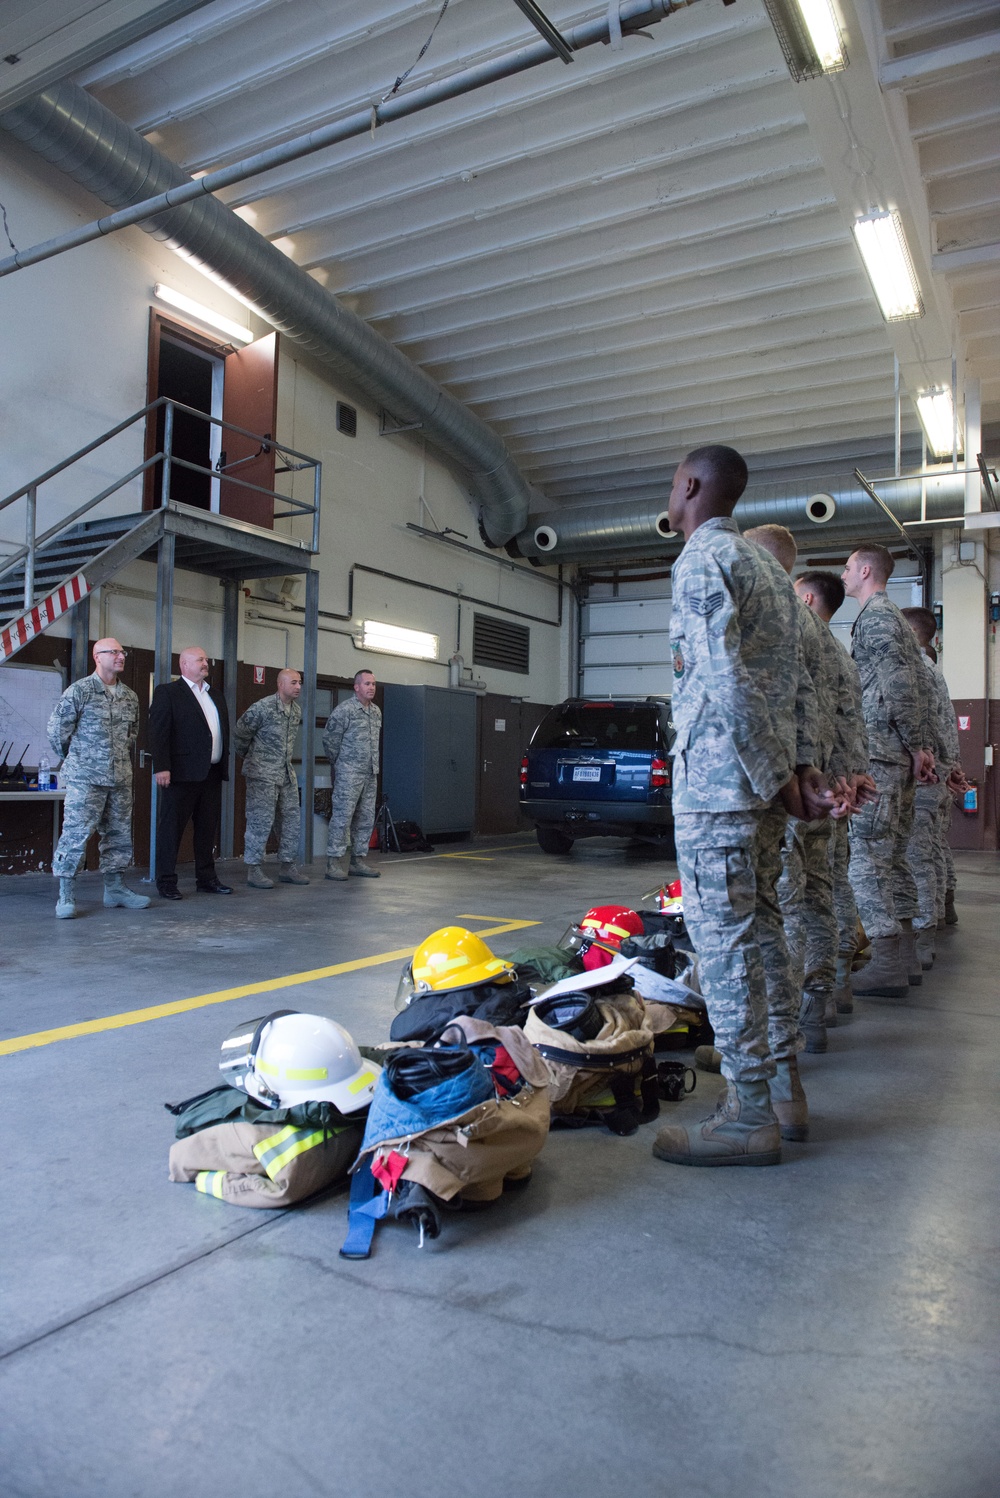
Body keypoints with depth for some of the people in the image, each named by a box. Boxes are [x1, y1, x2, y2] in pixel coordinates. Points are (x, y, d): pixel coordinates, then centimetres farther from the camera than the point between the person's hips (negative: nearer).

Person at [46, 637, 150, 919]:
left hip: (121, 779, 6)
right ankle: (66, 896, 1)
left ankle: (115, 888, 21)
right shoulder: (79, 691, -7)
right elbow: (56, 729, -3)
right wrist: (75, 759, 6)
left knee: (119, 834, 11)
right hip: (86, 779, -6)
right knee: (75, 834, -6)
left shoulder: (130, 697, 11)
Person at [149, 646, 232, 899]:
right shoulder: (167, 692, -2)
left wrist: (224, 767, 11)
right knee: (171, 828, 0)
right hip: (182, 773, -7)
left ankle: (206, 878, 20)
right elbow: (158, 732, -9)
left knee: (208, 829, 11)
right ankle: (166, 882, 7)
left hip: (212, 774, 7)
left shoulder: (216, 697, 19)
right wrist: (161, 768, -17)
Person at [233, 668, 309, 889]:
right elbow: (239, 734, -5)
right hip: (262, 774, -7)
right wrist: (250, 757, 6)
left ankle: (287, 867, 18)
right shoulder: (262, 708, -13)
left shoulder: (297, 710, 9)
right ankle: (253, 869, 4)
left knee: (291, 820, 8)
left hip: (287, 774, 7)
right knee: (260, 821, -5)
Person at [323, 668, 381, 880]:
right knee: (342, 817, -7)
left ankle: (358, 861, 19)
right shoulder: (345, 710, -10)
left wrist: (375, 766, 17)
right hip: (349, 774, -8)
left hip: (370, 774, 8)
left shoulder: (376, 711, 13)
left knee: (366, 818, 10)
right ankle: (334, 863, -2)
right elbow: (329, 739, -6)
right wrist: (339, 765, 3)